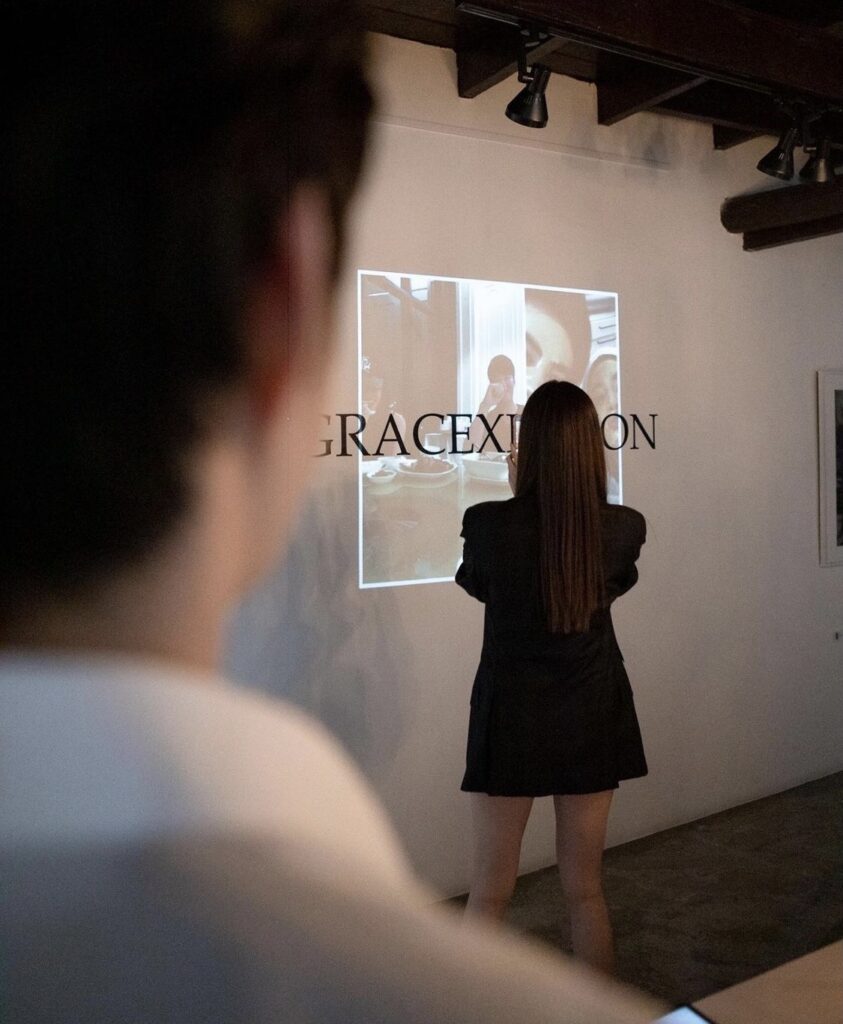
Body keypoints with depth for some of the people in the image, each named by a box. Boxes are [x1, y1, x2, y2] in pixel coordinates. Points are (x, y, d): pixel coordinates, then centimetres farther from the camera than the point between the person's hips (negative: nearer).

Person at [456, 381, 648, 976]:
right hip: (591, 719, 2)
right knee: (586, 887, 17)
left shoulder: (488, 524, -18)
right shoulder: (625, 528, -12)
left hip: (512, 719, -2)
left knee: (491, 891, 12)